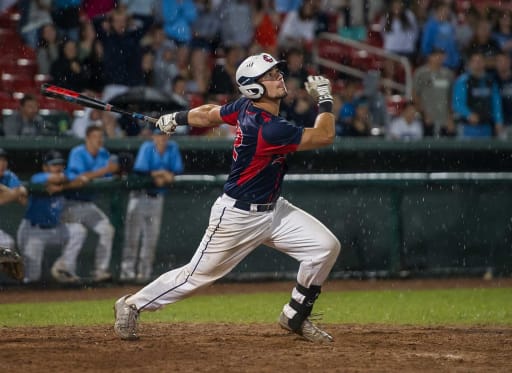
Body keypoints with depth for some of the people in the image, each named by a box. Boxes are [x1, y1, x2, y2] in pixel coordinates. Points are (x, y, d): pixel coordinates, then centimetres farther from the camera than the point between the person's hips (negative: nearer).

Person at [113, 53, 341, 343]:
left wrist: (178, 118, 29)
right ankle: (132, 305, 24)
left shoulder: (247, 107, -4)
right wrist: (325, 99, -14)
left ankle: (295, 316, 12)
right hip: (238, 217, -9)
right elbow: (325, 136, -28)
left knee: (326, 247, -4)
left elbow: (208, 114, 12)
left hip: (272, 210, 9)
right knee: (198, 275, 4)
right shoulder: (269, 128, -31)